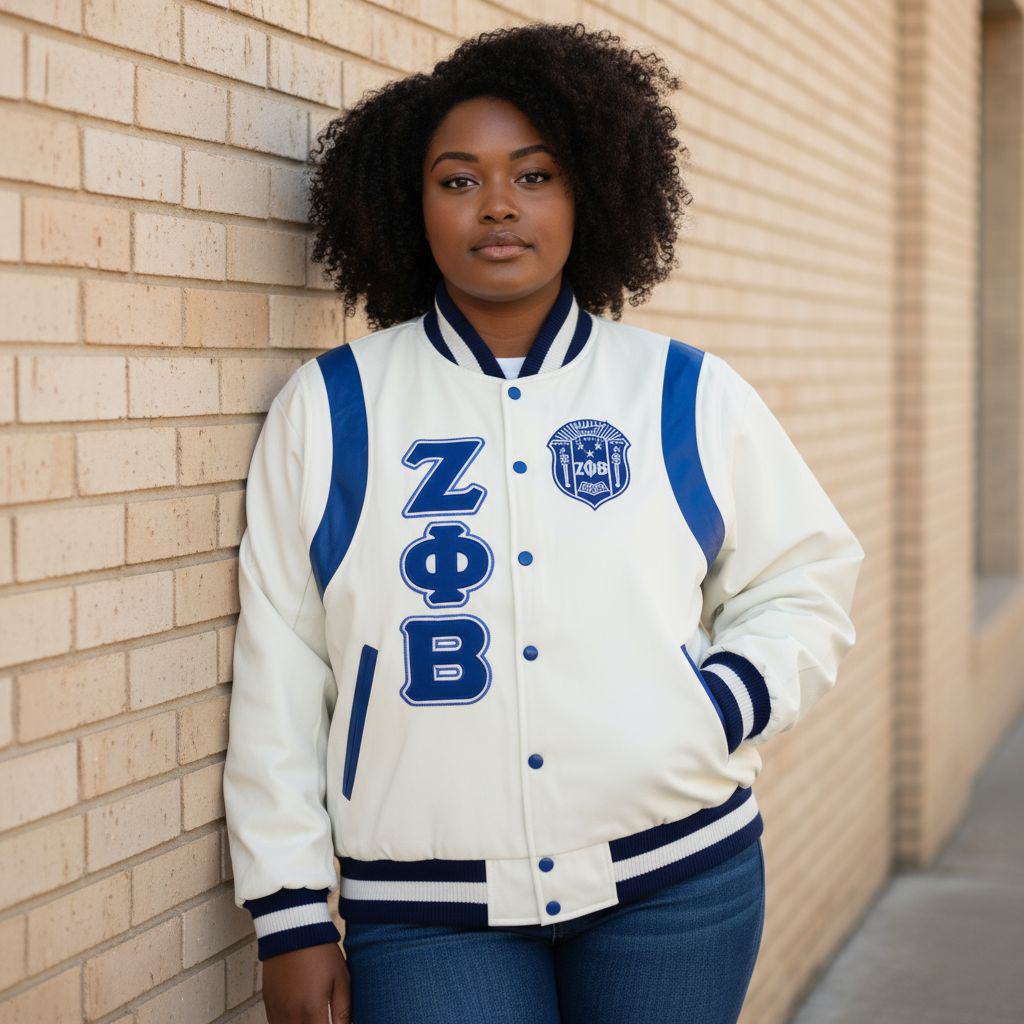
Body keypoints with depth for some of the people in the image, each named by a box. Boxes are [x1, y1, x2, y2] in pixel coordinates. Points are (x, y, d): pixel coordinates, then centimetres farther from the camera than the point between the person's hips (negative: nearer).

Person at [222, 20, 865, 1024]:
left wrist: (720, 710, -7)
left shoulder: (690, 396, 5)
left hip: (677, 884, 1)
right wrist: (293, 917, 1)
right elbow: (277, 677, 3)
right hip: (424, 918, -1)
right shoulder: (326, 412, 3)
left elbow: (805, 585, 13)